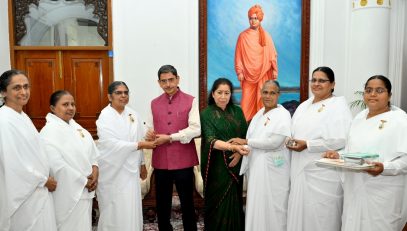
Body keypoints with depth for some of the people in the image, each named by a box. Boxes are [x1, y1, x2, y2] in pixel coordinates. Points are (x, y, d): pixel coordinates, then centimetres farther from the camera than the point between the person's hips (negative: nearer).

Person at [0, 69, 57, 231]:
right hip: (23, 194, -8)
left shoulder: (23, 116, 8)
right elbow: (13, 164, -21)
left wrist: (45, 178, 7)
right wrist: (44, 180, -11)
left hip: (38, 190, 8)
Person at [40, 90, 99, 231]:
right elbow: (58, 166, -23)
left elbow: (91, 149, 11)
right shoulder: (49, 131, -16)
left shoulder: (75, 126, 9)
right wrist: (84, 181, -15)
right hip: (68, 194, -8)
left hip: (85, 190, 8)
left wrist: (95, 169, -7)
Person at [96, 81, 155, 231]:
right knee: (115, 210, 3)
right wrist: (140, 145, -18)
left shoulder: (133, 114, 6)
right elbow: (112, 144, -19)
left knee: (132, 209, 7)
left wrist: (142, 164, 12)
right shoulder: (105, 116, -10)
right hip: (113, 170, -4)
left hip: (130, 169, 5)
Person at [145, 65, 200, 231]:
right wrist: (149, 134, -11)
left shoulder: (191, 101, -2)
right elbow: (149, 129, 13)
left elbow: (195, 129, -12)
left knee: (187, 203, 10)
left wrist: (169, 137, -15)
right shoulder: (154, 103, 11)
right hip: (160, 162, 3)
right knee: (162, 204, 13)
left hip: (183, 161, -3)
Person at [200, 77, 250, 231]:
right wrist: (233, 147, -31)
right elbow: (211, 140, -17)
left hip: (235, 165, 3)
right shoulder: (207, 114, -5)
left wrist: (239, 153, -11)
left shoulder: (237, 111, 6)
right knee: (217, 203, 4)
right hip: (216, 166, -3)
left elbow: (246, 136, 7)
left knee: (234, 201, 10)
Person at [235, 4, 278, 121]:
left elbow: (272, 54, 5)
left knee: (262, 99, 3)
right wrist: (239, 71, -5)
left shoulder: (266, 36, 4)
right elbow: (238, 55, 0)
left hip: (263, 73, 1)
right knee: (247, 99, -2)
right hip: (248, 73, -1)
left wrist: (274, 69, 0)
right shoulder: (243, 36, 0)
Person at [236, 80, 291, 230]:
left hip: (272, 168, -7)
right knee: (256, 205, 13)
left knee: (271, 206, 2)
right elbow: (252, 138, 12)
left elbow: (274, 141, -21)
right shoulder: (259, 114, 14)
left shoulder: (282, 114, -10)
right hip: (256, 166, 7)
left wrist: (246, 142, -15)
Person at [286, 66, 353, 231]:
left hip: (324, 172, -7)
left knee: (321, 215, 0)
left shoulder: (339, 105, -8)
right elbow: (296, 132, 22)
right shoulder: (304, 106, 15)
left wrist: (307, 145, -19)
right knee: (299, 211, 12)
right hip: (301, 169, 7)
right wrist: (291, 142, 0)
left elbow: (341, 140, -18)